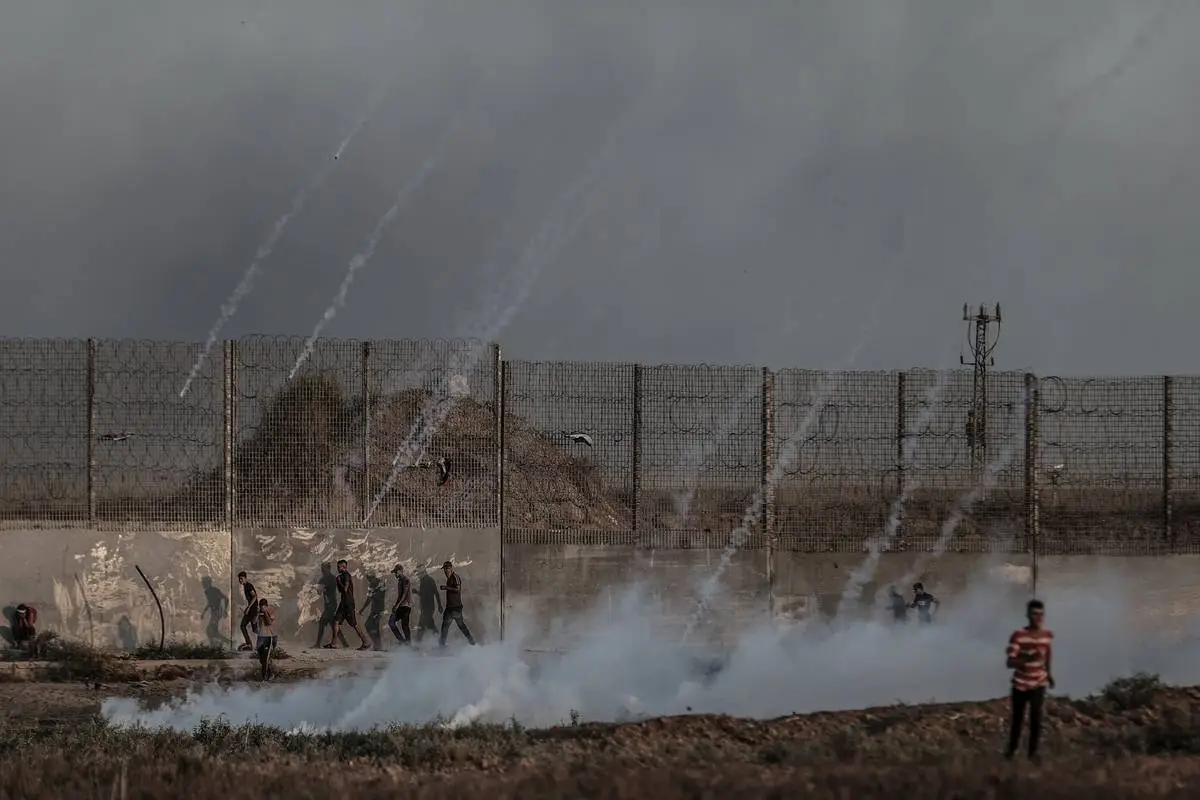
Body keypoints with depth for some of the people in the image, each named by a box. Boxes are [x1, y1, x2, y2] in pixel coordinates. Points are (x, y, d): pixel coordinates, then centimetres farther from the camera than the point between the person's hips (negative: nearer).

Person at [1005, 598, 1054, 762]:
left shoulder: (1048, 635, -6)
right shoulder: (1018, 635, -20)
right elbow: (1009, 662, -23)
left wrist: (1048, 673, 21)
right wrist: (1029, 658, -37)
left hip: (1038, 683, 2)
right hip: (1020, 684, -2)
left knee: (1036, 717, -2)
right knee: (1017, 718, 12)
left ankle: (1033, 752, 13)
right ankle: (1011, 749, 32)